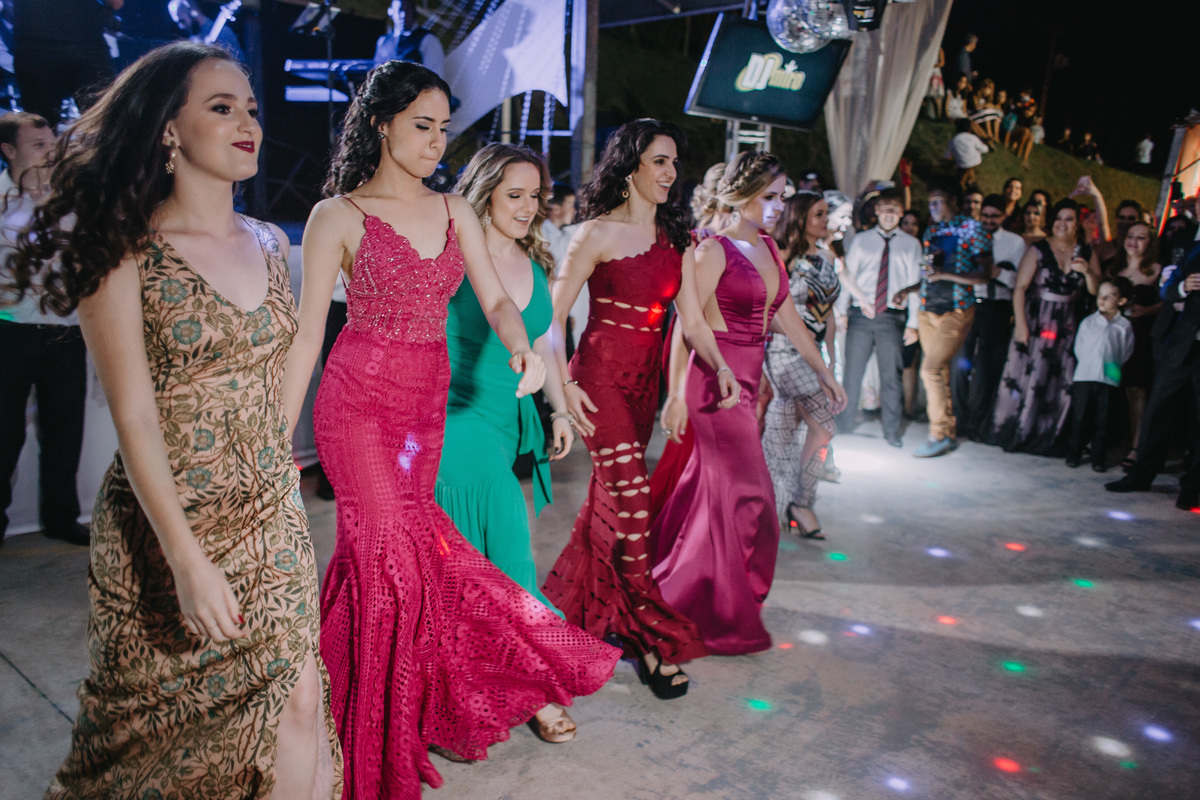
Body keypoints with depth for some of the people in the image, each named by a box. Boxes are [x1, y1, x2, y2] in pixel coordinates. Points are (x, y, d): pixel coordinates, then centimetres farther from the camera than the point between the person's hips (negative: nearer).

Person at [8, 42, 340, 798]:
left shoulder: (270, 245, 6)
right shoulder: (125, 252, -11)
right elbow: (135, 419, -15)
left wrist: (281, 474, 13)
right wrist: (188, 559, -21)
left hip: (274, 518, 5)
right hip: (166, 525, -4)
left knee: (298, 707, 5)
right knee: (165, 724, 14)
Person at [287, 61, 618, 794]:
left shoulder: (455, 212, 10)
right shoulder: (339, 216, -3)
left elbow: (496, 298, 5)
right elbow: (308, 334, -3)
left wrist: (523, 344, -18)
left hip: (427, 404, 4)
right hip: (359, 400, -4)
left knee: (382, 555, 9)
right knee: (408, 554, -7)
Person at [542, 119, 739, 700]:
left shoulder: (676, 238, 11)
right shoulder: (598, 233, -6)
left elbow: (690, 317, 8)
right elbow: (553, 315, -7)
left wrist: (720, 367, -7)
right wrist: (564, 383, -16)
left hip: (644, 379, 6)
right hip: (600, 374, -6)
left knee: (612, 496, 12)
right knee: (633, 503, -10)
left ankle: (575, 603, 33)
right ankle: (654, 638, -1)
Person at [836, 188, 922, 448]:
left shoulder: (911, 244, 7)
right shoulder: (861, 240, 9)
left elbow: (915, 285, 5)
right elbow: (847, 276, 9)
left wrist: (912, 324, -1)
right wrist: (841, 312, 0)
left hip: (892, 317, 0)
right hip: (861, 315, 0)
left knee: (891, 375, 4)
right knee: (852, 371, 3)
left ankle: (891, 431, 16)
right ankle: (844, 424, 17)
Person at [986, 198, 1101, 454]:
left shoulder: (1087, 254, 7)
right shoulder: (1039, 250, -4)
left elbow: (1096, 291, 7)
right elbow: (1020, 288, -8)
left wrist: (1088, 272, -13)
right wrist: (1020, 323, -15)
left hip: (1066, 326, 3)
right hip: (1035, 321, -3)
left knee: (1061, 382, 1)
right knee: (1026, 375, -2)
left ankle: (1046, 438, 14)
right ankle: (1013, 433, 12)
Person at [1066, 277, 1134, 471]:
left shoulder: (1124, 326, 7)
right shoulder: (1088, 322, 11)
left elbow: (1126, 352, 6)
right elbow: (1078, 348, 10)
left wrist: (1114, 365, -3)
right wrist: (1086, 364, 0)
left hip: (1108, 380, -1)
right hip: (1083, 376, 1)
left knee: (1102, 421, 3)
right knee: (1079, 418, 3)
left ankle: (1099, 459, 13)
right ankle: (1074, 454, 15)